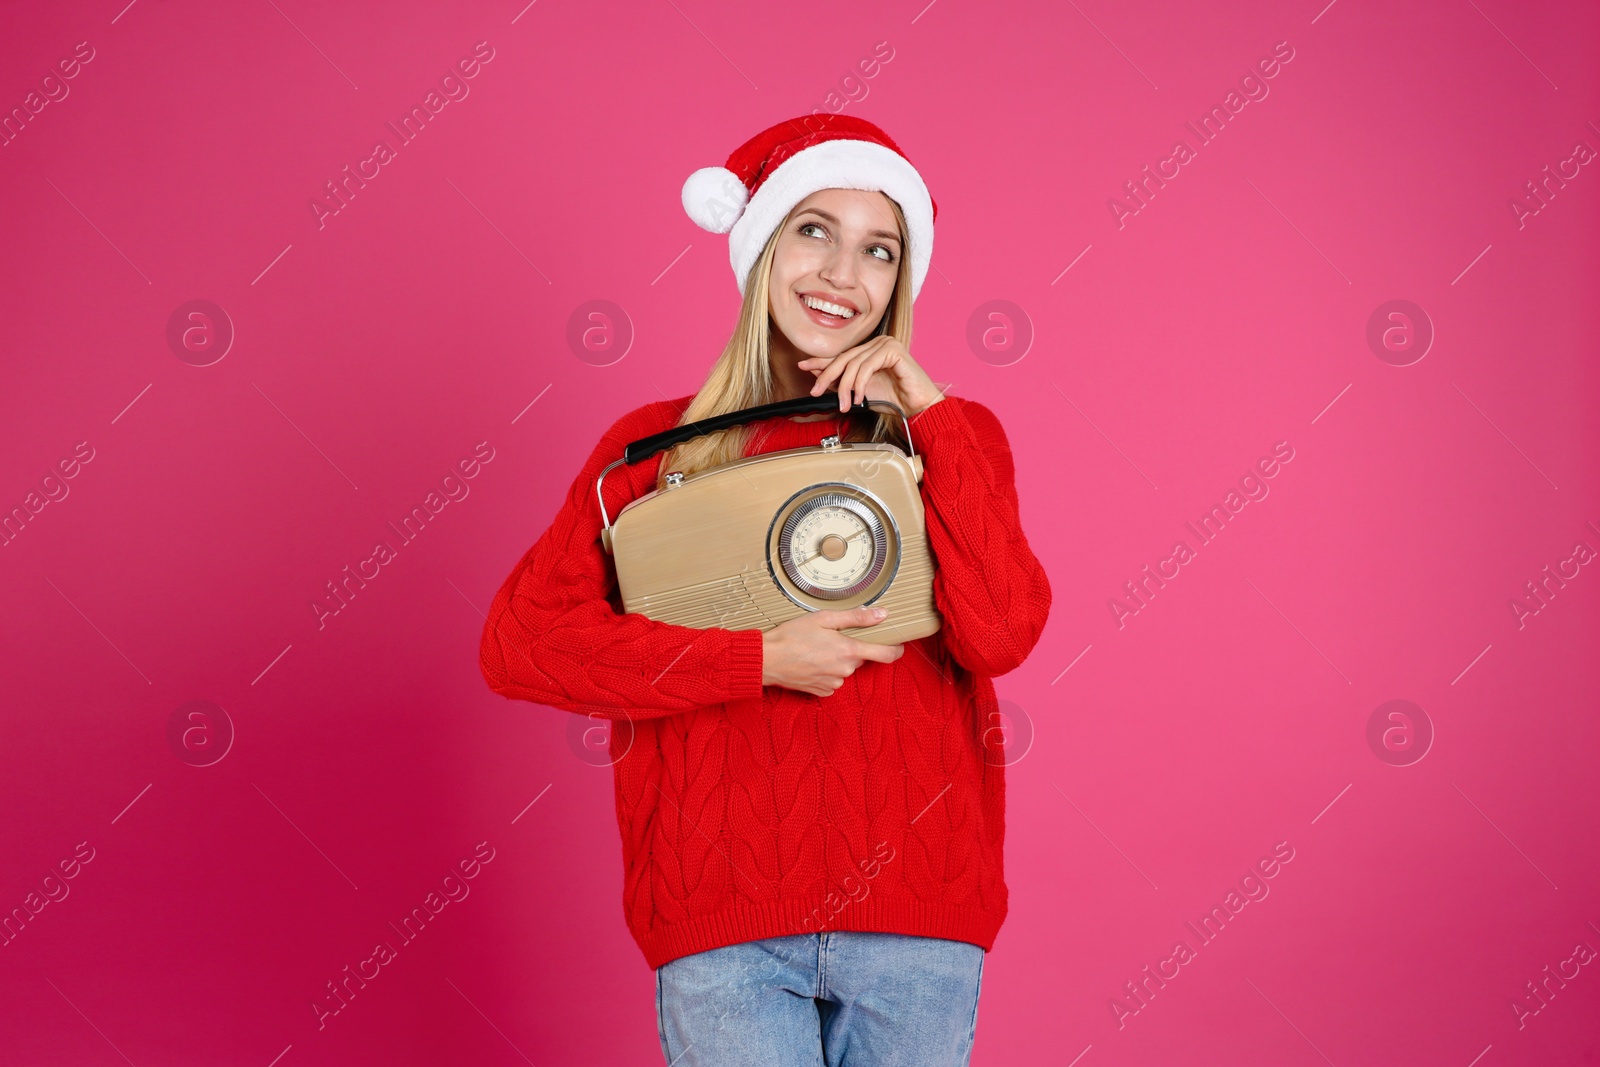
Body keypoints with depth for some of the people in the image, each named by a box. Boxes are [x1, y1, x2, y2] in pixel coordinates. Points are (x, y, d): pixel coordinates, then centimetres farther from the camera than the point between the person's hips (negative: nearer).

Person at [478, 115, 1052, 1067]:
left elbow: (1000, 635, -8)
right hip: (723, 916, -1)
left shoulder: (947, 433, 9)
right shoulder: (659, 444, 7)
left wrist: (926, 408, -5)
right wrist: (760, 661, -11)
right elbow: (519, 641, -5)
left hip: (914, 915, 1)